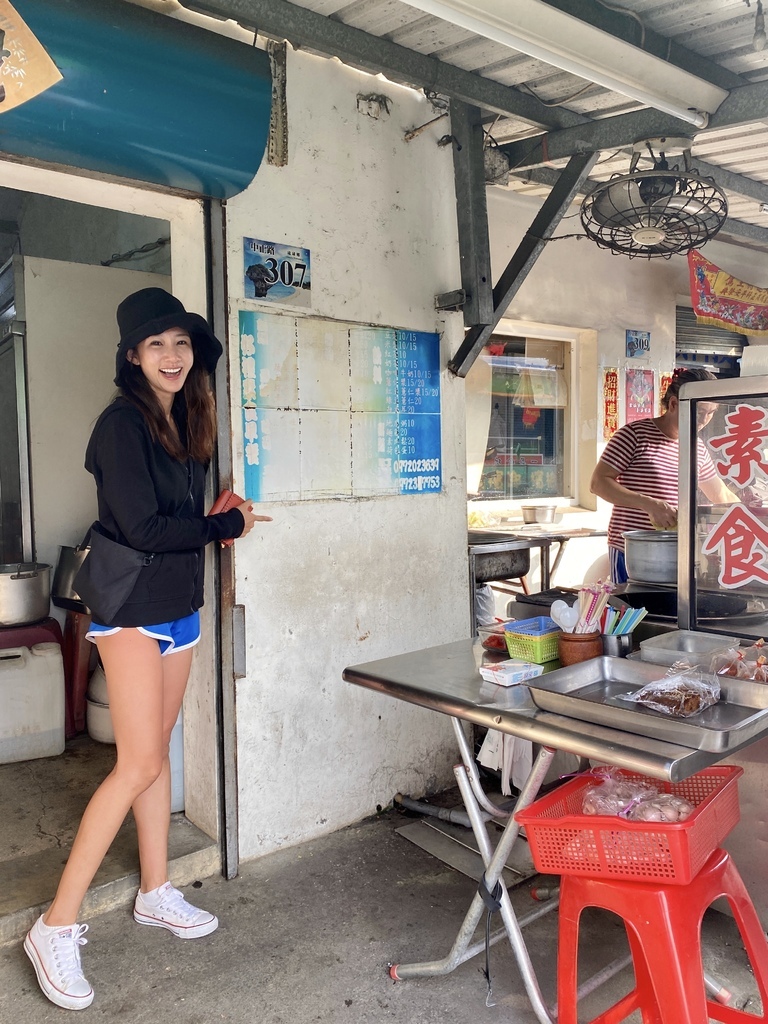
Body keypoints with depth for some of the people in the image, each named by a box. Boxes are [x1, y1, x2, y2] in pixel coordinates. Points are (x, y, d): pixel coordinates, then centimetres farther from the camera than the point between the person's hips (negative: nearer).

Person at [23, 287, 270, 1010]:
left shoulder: (184, 423, 11)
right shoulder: (122, 424, -14)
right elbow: (142, 528, -20)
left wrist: (215, 520, -7)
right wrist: (226, 526, -11)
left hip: (178, 607, 8)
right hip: (131, 610, -7)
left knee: (157, 753, 15)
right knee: (139, 764, -8)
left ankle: (156, 894, 28)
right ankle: (57, 926, 6)